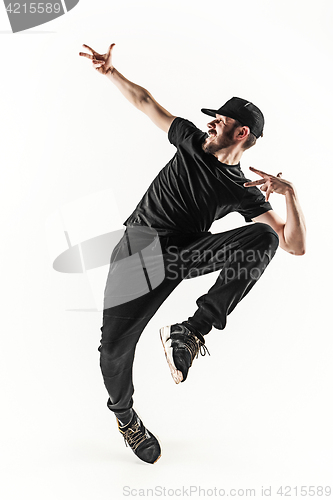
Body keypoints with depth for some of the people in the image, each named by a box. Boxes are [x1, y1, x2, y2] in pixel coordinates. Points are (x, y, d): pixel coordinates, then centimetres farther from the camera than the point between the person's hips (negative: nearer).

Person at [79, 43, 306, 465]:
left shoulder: (245, 192, 3)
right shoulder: (193, 141, 10)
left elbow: (295, 246, -4)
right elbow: (145, 101, 19)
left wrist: (290, 192, -17)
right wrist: (108, 70, 11)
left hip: (184, 254, 0)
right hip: (139, 243, 1)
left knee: (264, 238, -25)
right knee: (114, 345, -13)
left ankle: (190, 332, -24)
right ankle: (123, 411, 23)